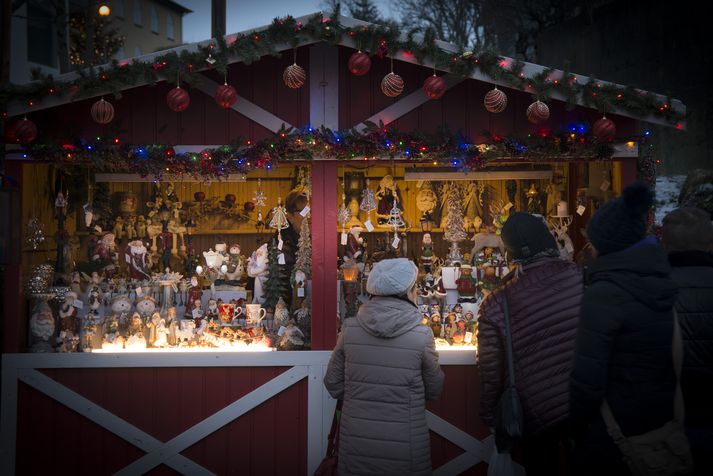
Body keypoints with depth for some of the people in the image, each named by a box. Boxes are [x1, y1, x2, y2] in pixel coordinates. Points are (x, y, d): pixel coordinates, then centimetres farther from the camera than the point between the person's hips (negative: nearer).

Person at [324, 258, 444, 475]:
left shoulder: (350, 329, -8)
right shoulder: (421, 335, -14)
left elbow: (333, 384, 2)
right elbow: (434, 390, -1)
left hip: (355, 447, 2)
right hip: (404, 449, -2)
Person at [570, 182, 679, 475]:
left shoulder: (604, 293, -21)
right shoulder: (667, 284, 0)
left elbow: (588, 379, -23)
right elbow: (676, 361, 9)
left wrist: (575, 426, -8)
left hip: (613, 431, -6)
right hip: (664, 420, 7)